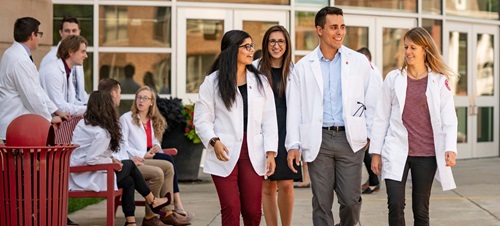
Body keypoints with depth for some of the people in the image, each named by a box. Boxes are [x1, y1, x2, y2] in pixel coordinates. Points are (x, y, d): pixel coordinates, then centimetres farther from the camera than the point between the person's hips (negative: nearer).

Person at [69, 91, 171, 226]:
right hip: (89, 180, -8)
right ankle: (152, 201, 26)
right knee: (129, 165, 10)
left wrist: (110, 159, 4)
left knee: (128, 180, 19)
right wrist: (111, 161, -10)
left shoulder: (83, 123, 8)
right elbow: (91, 159, -25)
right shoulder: (102, 133, -19)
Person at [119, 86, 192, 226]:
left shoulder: (155, 121, 23)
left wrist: (156, 147, 0)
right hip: (136, 160, -6)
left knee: (169, 160, -27)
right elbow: (123, 145, -6)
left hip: (150, 156, 6)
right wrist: (142, 155, -16)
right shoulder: (126, 118, 3)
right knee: (168, 164, -28)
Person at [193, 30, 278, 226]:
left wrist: (270, 152, -1)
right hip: (225, 153, -3)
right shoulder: (213, 81, 3)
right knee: (231, 209, -6)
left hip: (253, 153, 3)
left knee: (253, 210, 2)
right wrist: (214, 141, -17)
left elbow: (269, 120, 8)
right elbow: (202, 120, 0)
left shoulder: (260, 82, 12)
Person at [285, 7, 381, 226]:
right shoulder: (303, 67, 5)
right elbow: (294, 108, 5)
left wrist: (371, 135, 2)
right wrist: (293, 145, 0)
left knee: (350, 199, -2)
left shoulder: (359, 62, 4)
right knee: (321, 202, 4)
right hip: (318, 140, 1)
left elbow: (373, 101, 7)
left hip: (350, 139, 0)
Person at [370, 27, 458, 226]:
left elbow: (449, 118, -2)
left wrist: (450, 148, -16)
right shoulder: (393, 78, 5)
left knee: (421, 210, 7)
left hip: (427, 155, 0)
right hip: (397, 152, 0)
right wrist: (376, 152, 4)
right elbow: (382, 117, 7)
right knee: (395, 205, -11)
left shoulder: (440, 81, 2)